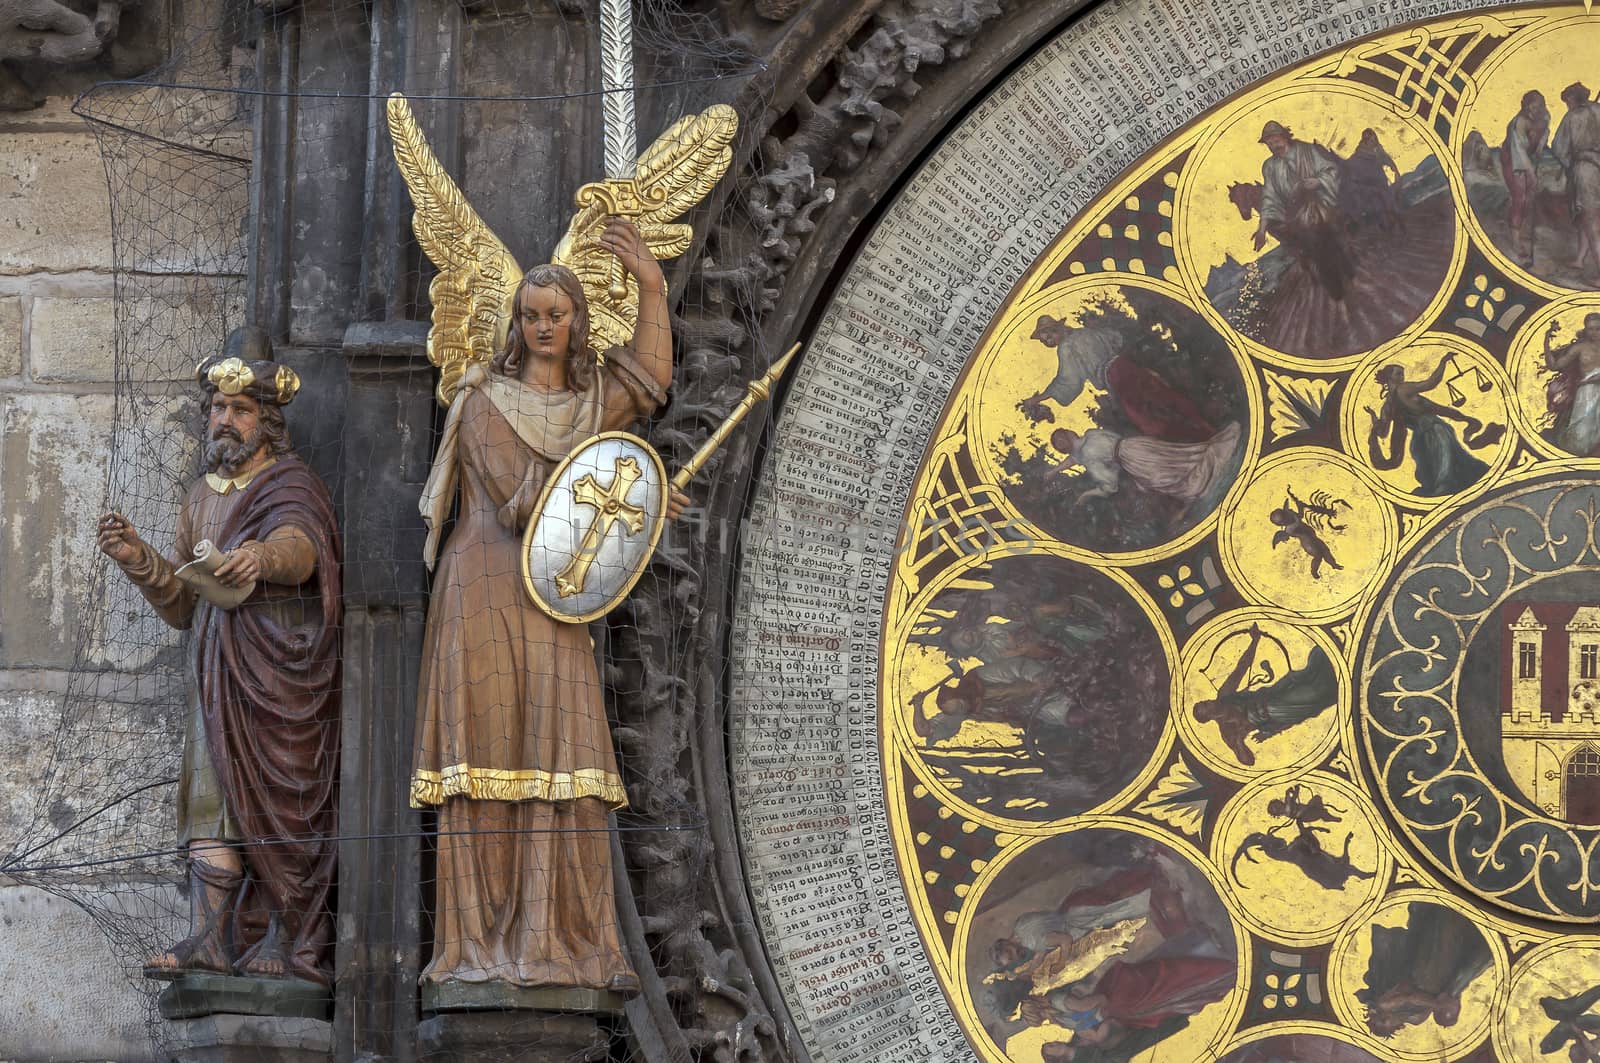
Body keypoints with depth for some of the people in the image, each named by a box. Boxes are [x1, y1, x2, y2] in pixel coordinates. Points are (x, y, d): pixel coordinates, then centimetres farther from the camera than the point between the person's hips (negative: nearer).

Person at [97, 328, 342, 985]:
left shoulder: (292, 486, -3)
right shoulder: (201, 499, 19)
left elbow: (299, 546, -28)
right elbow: (183, 608, 19)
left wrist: (260, 556, -51)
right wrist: (140, 561, 0)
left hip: (280, 668, -6)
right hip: (217, 672, 6)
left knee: (281, 796, -8)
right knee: (214, 790, -5)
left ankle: (289, 942, -7)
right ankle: (210, 936, -12)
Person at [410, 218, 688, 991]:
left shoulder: (593, 400, 17)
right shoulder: (485, 398, 3)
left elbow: (649, 383, -5)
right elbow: (518, 499, -7)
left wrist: (651, 287, -11)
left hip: (555, 604, 4)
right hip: (486, 596, -4)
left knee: (566, 763, -7)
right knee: (488, 759, -8)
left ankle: (566, 943, -8)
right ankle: (480, 943, -7)